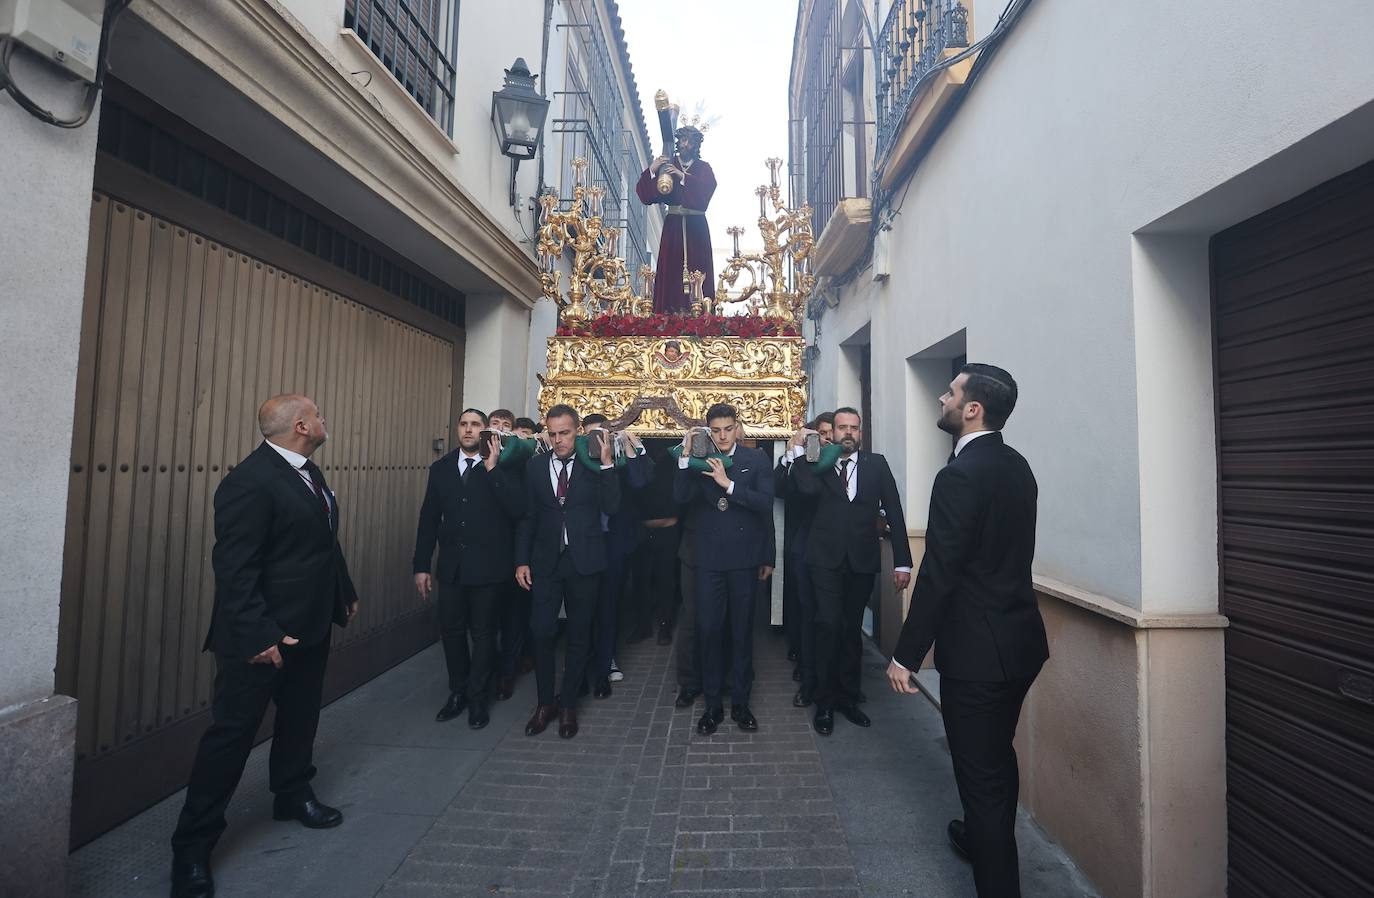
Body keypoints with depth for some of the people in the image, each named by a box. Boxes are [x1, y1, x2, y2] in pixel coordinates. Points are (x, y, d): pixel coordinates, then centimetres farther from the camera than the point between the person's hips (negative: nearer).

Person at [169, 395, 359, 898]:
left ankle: (293, 795, 42)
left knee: (300, 717, 22)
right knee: (232, 731, 4)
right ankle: (193, 846, 22)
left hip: (311, 625, 9)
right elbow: (234, 567, -23)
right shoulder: (250, 480, -21)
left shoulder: (309, 472, 8)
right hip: (264, 635, -9)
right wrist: (258, 634, -25)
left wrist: (345, 592, 19)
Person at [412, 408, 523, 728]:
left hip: (488, 567, -4)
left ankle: (478, 699, 27)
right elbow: (428, 520, 7)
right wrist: (421, 566, 4)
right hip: (451, 567, 4)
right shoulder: (440, 468, 6)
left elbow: (516, 510, -19)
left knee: (483, 633, 10)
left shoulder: (500, 468, -5)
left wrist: (492, 468, -21)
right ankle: (457, 692, 35)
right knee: (451, 632, 14)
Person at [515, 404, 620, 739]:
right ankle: (545, 702, 25)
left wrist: (607, 463, -20)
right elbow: (527, 517, 5)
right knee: (541, 633, 3)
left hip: (584, 561, -1)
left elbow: (611, 507, -14)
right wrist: (522, 561, 1)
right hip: (545, 561, 2)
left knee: (579, 635, 10)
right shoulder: (535, 465, 3)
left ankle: (568, 704, 29)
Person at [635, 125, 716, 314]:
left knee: (697, 270, -9)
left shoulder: (703, 168, 13)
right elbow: (644, 193, 3)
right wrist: (651, 170, -14)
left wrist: (682, 176, -18)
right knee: (671, 270, -10)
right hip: (673, 225, 0)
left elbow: (707, 189, -10)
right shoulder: (665, 165, 14)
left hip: (696, 227, 0)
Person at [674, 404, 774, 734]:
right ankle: (712, 704, 22)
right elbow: (681, 497, -10)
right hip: (709, 557, 1)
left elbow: (765, 502, -10)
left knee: (742, 630, 11)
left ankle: (740, 703, 27)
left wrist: (728, 483, -19)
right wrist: (685, 458, -20)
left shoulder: (756, 459, 0)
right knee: (709, 629, 6)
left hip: (744, 558, 0)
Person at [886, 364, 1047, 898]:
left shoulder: (960, 477, -23)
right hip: (1021, 638, 10)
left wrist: (905, 655, -15)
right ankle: (989, 841, 50)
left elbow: (937, 576, -23)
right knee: (999, 756, 27)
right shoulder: (1016, 466, 5)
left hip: (978, 651, -9)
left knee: (981, 773, 7)